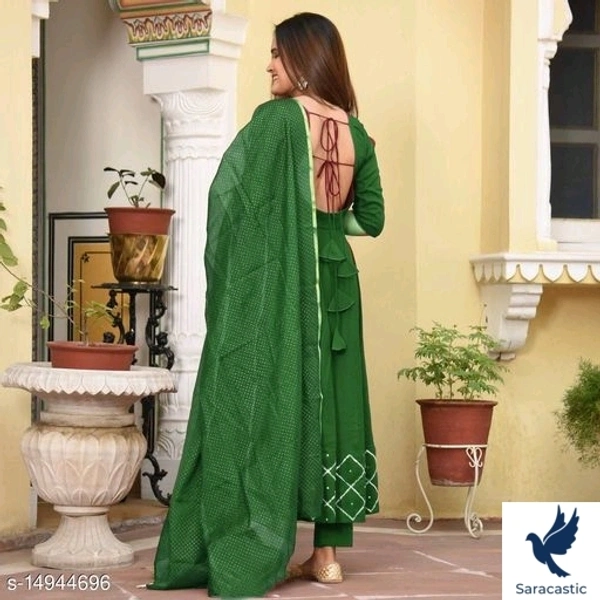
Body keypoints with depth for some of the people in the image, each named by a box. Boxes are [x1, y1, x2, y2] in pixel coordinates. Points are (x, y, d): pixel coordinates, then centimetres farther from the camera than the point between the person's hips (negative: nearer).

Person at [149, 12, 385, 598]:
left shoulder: (276, 118, -10)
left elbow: (227, 193, -9)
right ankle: (327, 552, 11)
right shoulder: (357, 133, 6)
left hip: (274, 282, -5)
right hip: (335, 280, 5)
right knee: (331, 402, 8)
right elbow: (371, 218, 10)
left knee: (264, 406, -1)